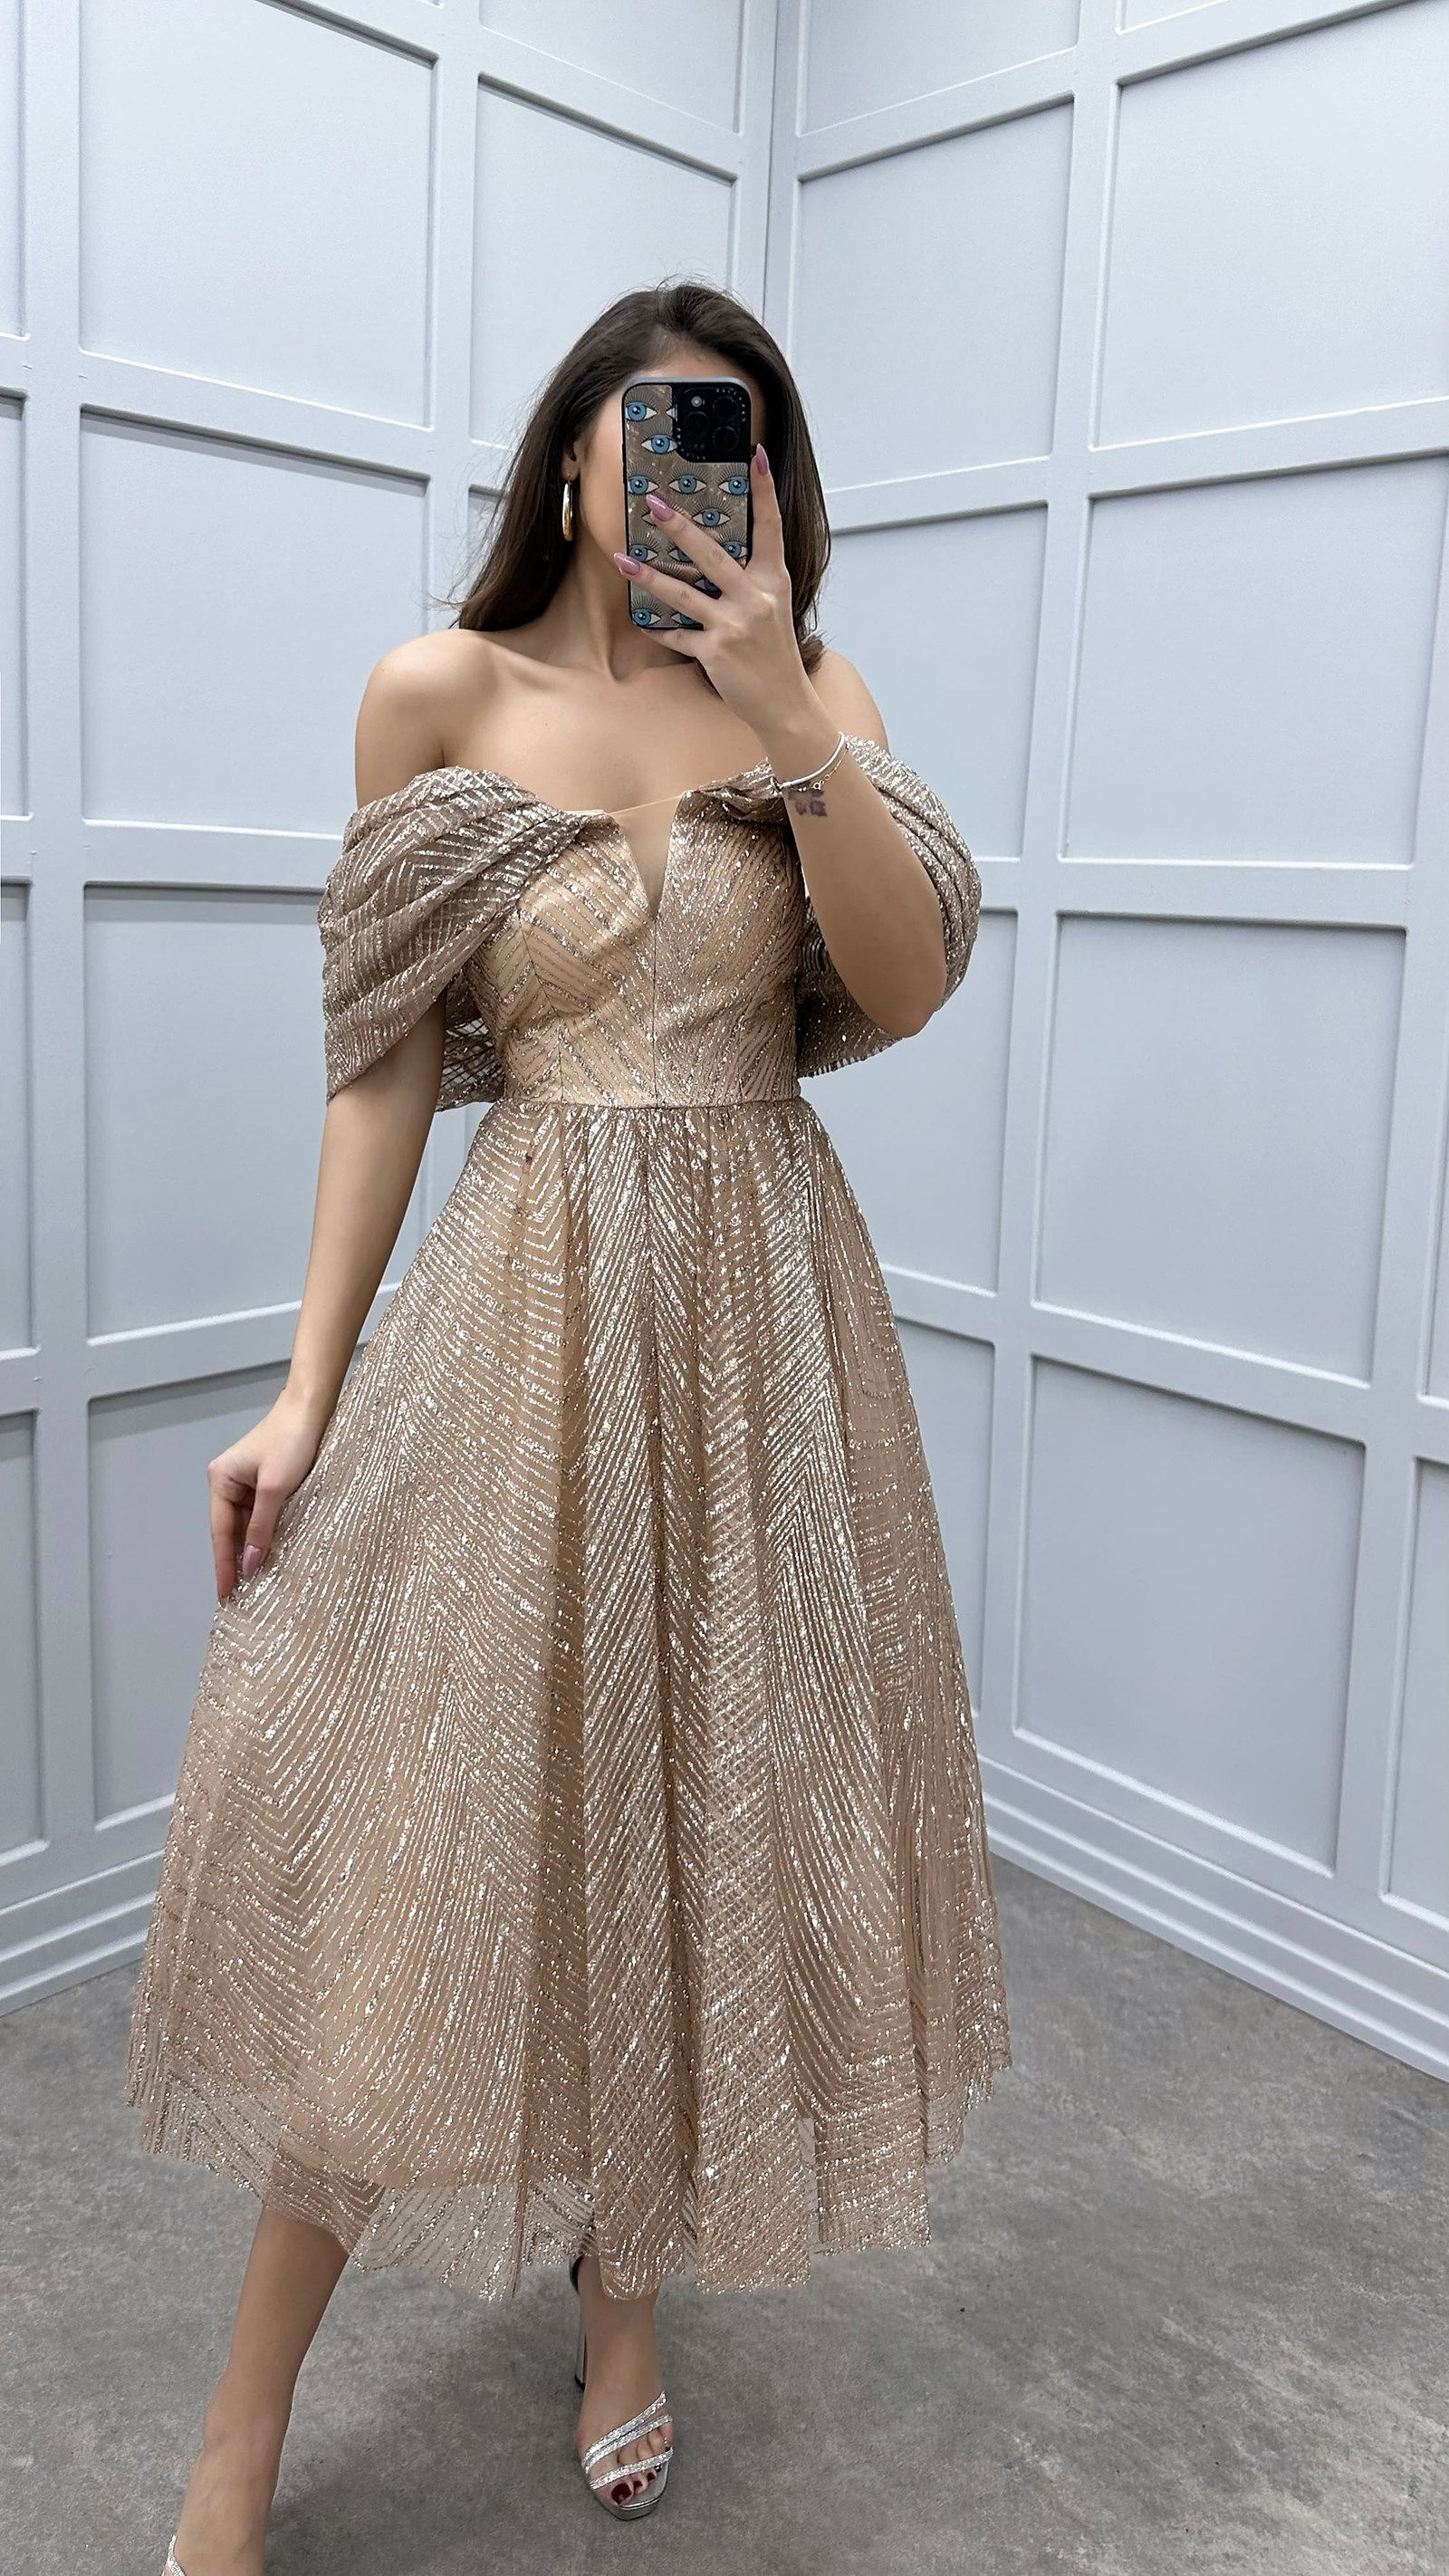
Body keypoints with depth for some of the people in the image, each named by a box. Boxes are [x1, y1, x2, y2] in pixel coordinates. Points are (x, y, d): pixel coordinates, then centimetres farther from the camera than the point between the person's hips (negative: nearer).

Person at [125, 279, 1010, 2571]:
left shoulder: (808, 684, 6)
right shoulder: (444, 693, 1)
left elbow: (909, 981, -8)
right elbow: (387, 1062, 0)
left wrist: (775, 706, -17)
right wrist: (307, 1389, -5)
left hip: (758, 1300, 2)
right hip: (530, 1290, -2)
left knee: (707, 1794, 10)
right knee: (419, 1819, 0)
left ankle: (624, 2293, 36)